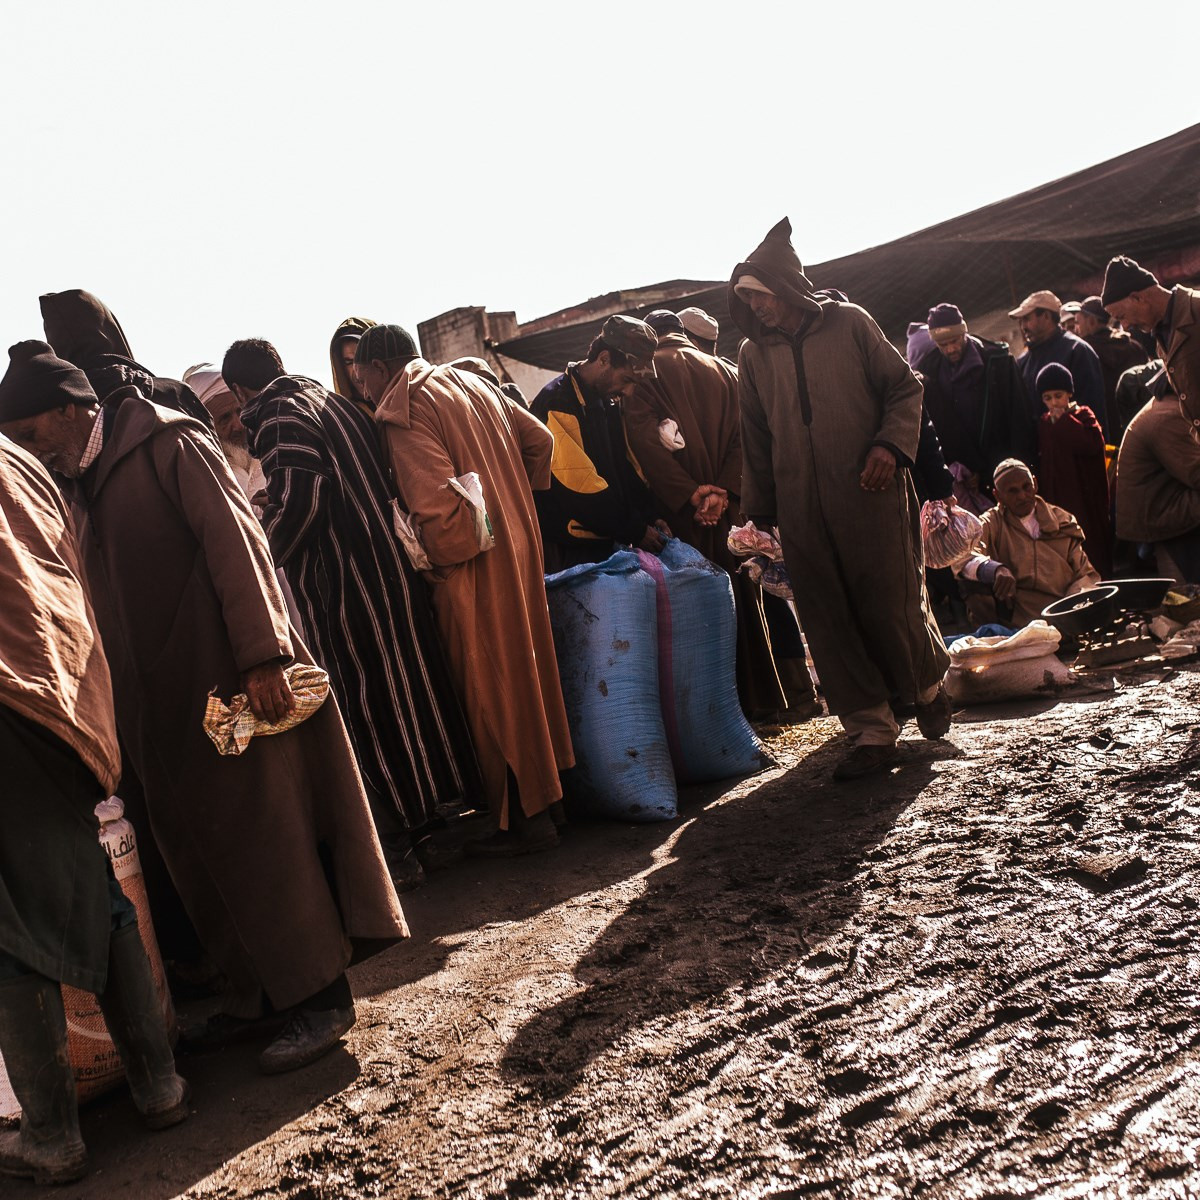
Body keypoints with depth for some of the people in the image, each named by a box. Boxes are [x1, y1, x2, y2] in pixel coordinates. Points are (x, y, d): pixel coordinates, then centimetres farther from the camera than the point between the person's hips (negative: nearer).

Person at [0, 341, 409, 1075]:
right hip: (162, 699, 8)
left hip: (233, 678, -7)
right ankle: (262, 986, 22)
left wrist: (262, 656, -22)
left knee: (266, 831, -4)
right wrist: (118, 704, 11)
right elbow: (110, 601, 17)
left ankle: (321, 997, 6)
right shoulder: (82, 485, 17)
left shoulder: (168, 444, -5)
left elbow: (236, 540, -14)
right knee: (204, 842, 9)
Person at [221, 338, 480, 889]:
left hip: (338, 587, -8)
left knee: (358, 715, 0)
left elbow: (298, 500, -19)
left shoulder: (277, 416, -8)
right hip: (389, 570, 8)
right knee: (403, 694, 12)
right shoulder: (333, 401, 17)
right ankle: (421, 833, 22)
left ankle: (394, 851, 7)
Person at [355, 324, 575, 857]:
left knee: (491, 690, 1)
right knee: (525, 671, 16)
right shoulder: (474, 383, 14)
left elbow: (435, 499, -22)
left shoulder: (402, 409, -12)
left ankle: (526, 818, 8)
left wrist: (437, 565, -9)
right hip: (518, 546, 9)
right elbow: (539, 439, 16)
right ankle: (546, 789, 27)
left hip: (472, 567, -8)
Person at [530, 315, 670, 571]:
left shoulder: (608, 401, 11)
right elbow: (580, 488, -21)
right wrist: (636, 532, -16)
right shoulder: (556, 405, -16)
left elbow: (626, 465, 17)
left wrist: (651, 515, 2)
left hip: (610, 542, 8)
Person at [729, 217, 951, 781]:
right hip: (801, 510, 3)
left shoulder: (848, 323, 5)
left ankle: (928, 686, 28)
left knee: (892, 605, -2)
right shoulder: (754, 356, 12)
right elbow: (755, 440, 16)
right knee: (828, 620, 0)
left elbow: (904, 386, 6)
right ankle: (871, 731, 9)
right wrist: (760, 509, 13)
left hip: (870, 493, -3)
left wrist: (890, 444, -11)